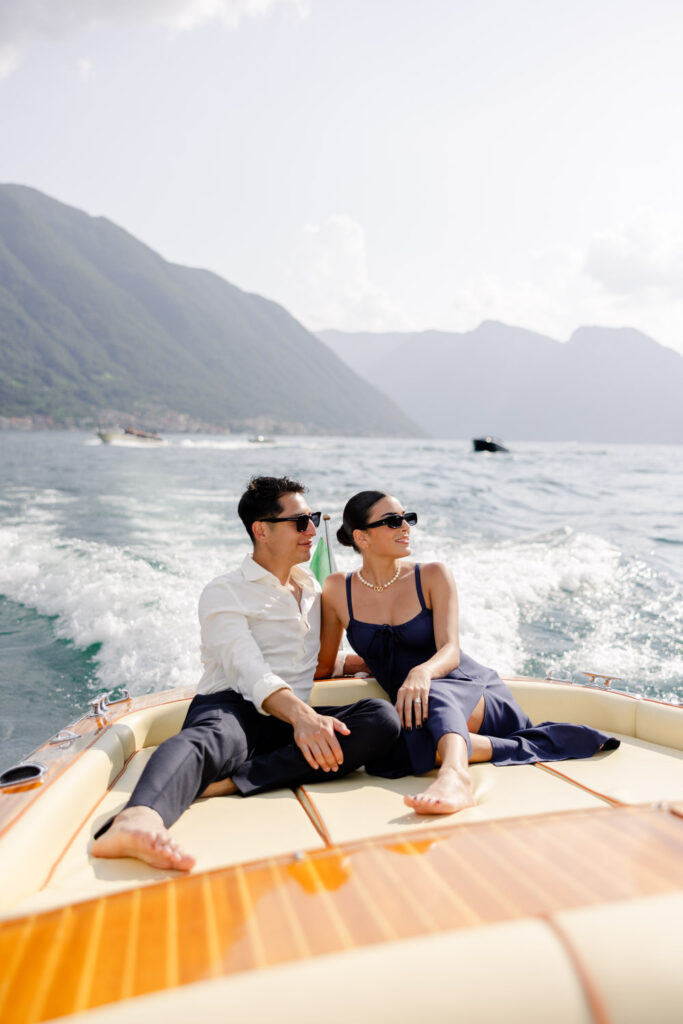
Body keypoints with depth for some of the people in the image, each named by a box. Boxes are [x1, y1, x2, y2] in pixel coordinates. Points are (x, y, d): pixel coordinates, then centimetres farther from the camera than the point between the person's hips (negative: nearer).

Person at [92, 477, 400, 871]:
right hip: (231, 707, -5)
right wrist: (301, 714, -32)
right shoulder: (225, 593, 4)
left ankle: (230, 782, -34)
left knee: (383, 718, -24)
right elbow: (249, 670, -15)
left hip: (293, 720, 5)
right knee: (210, 738, -40)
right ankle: (138, 820, -72)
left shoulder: (312, 588, 25)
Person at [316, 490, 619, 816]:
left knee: (432, 693, -38)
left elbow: (451, 651, -17)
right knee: (381, 749, -33)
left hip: (476, 694, -2)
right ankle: (514, 747, -27)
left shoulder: (433, 576, -3)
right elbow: (322, 666, 10)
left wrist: (422, 672, -35)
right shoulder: (337, 590, 0)